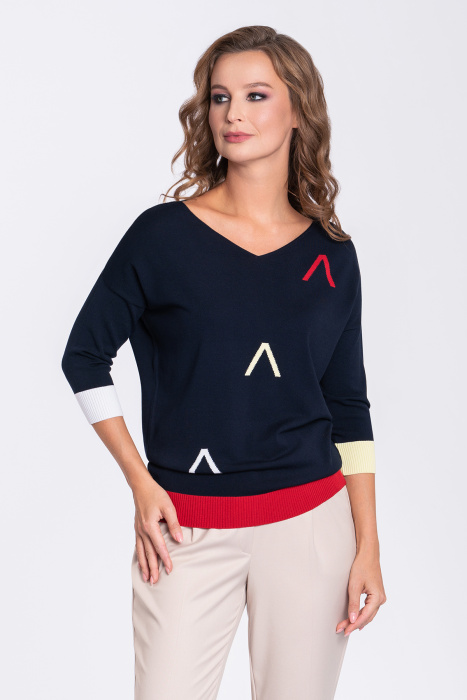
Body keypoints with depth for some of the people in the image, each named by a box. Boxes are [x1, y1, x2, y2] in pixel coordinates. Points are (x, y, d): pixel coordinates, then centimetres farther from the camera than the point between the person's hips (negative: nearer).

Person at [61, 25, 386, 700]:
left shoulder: (331, 256, 4)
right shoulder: (164, 234, -3)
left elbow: (349, 407, 8)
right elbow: (85, 354, 4)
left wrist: (368, 546, 4)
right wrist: (140, 481, -2)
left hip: (309, 523, 2)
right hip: (187, 530, -1)